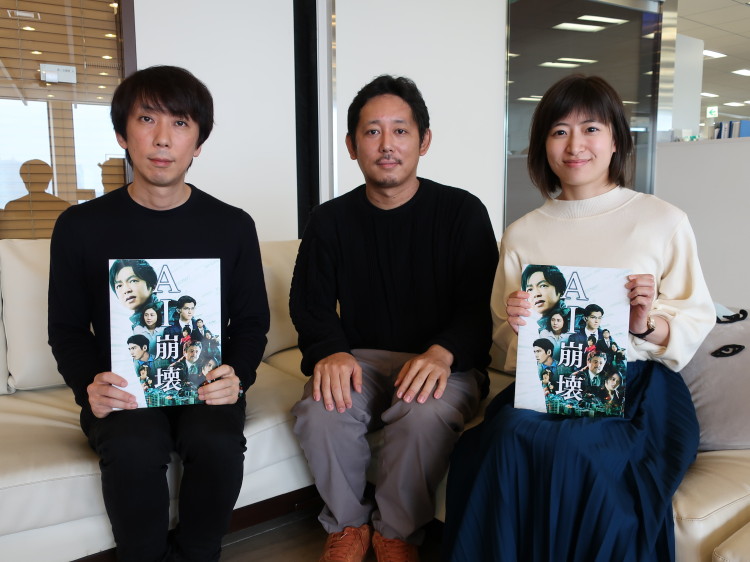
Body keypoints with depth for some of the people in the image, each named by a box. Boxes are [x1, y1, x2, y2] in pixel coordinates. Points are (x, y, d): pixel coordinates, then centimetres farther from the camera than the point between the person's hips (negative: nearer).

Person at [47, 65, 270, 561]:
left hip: (205, 386, 1)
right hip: (122, 393, 0)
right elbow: (67, 329, 7)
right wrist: (88, 386, -13)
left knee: (218, 442, -29)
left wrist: (236, 375, -14)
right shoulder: (81, 226, 1)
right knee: (136, 449, -31)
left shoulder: (233, 226, 2)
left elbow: (252, 321, 6)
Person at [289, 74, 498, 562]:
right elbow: (310, 304, 5)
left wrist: (443, 353, -25)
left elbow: (481, 306, -6)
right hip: (362, 358, 3)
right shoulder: (332, 220, 7)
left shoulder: (463, 212, -1)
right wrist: (330, 352, -16)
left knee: (425, 414, -34)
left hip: (445, 362, -2)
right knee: (320, 411, -28)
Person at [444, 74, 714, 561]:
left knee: (572, 445, -32)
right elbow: (504, 347, 16)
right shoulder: (522, 234, 10)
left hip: (637, 385, -2)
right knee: (511, 434, -30)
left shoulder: (664, 221, 3)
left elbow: (698, 321, 6)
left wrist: (648, 324, -15)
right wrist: (514, 325, -7)